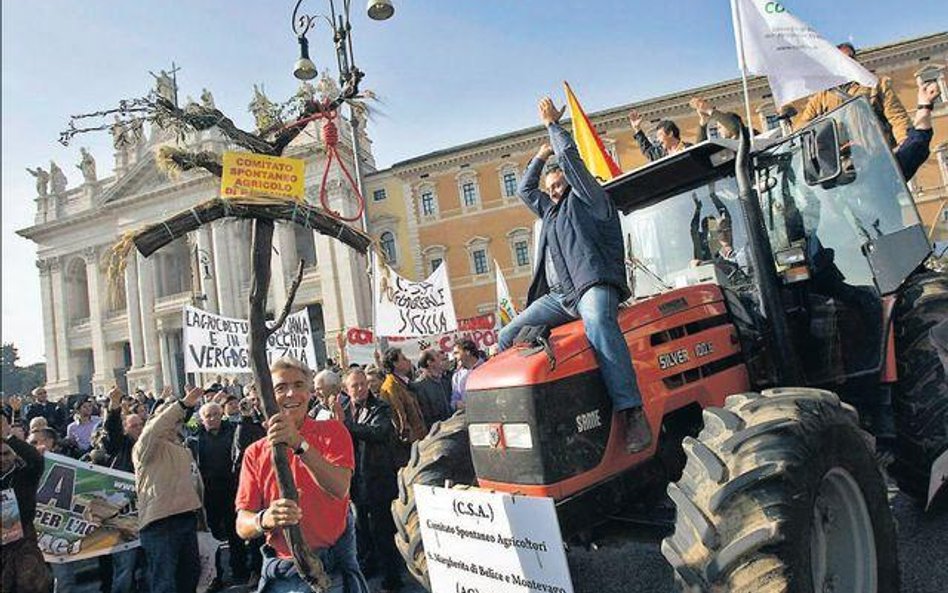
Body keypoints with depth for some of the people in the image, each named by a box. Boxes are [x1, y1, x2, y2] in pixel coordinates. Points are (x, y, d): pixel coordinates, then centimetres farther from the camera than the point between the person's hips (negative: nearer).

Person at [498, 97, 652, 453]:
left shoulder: (585, 200, 11)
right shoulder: (550, 210, 33)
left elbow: (570, 157, 2)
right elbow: (525, 190, 41)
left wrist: (553, 124, 16)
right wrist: (541, 155, 34)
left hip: (594, 285, -8)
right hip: (558, 295, 8)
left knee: (598, 322, -41)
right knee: (509, 336, -8)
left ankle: (630, 410, -47)